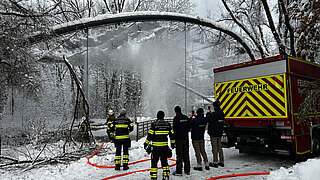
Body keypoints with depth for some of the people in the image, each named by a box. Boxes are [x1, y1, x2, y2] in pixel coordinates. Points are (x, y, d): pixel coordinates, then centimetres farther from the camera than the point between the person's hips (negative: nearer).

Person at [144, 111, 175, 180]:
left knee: (154, 161, 8)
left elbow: (150, 135, -10)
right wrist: (172, 143, 22)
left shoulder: (154, 125, -9)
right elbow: (172, 134, 10)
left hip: (156, 146, -3)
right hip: (165, 146, 3)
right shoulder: (168, 124, 2)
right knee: (164, 161, 15)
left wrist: (146, 143, 1)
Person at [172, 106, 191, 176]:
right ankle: (187, 170, 20)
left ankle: (179, 171, 3)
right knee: (186, 154, 13)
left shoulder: (176, 118, -12)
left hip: (179, 139, -6)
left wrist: (174, 138, -5)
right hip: (186, 138, 6)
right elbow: (189, 127, 11)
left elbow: (175, 129, -14)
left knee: (179, 155, -1)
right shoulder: (186, 117, 6)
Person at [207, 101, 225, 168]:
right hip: (219, 133, 8)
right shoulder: (222, 113, 7)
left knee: (214, 147, 0)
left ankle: (215, 162, 6)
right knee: (219, 147, 15)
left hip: (214, 133, -8)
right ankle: (221, 161, 22)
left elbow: (208, 120, -16)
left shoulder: (214, 114, -21)